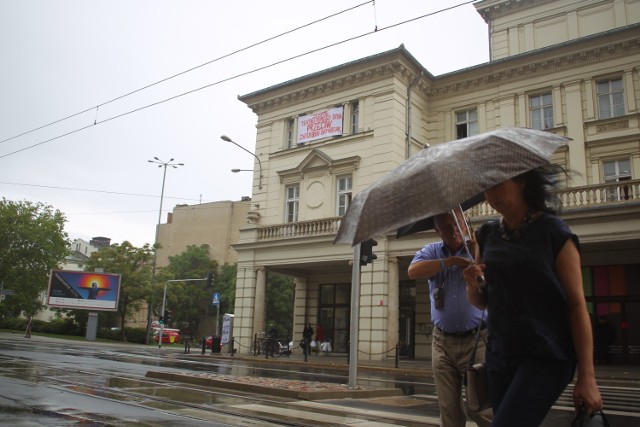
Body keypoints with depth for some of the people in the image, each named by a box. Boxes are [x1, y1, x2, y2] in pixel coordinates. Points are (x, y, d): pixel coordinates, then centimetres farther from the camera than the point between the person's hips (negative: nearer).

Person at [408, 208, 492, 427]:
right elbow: (414, 271, -11)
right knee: (448, 409, 8)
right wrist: (451, 261, -11)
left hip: (476, 340, -2)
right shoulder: (432, 251, 8)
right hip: (442, 342, 3)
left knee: (477, 406, -6)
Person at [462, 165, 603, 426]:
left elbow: (577, 304, -8)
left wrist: (587, 376, -12)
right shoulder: (487, 235, 7)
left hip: (546, 358, -5)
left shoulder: (554, 231, -6)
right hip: (500, 356, 5)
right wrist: (473, 285, -9)